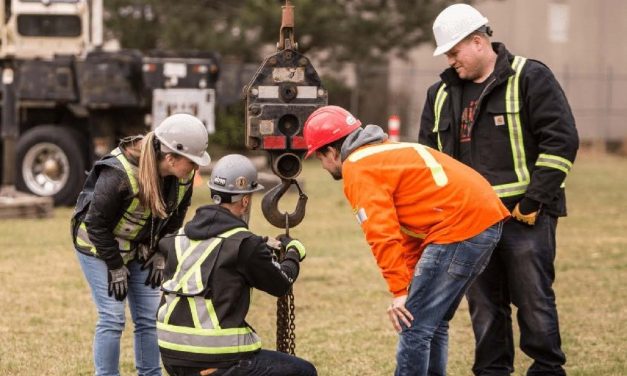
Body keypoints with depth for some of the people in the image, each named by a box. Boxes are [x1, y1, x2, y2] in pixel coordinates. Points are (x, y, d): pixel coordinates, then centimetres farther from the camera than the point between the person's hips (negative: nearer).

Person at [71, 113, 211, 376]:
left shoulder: (182, 177, -15)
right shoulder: (118, 174, -34)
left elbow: (175, 218, 4)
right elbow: (97, 224, -23)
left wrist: (160, 256, -2)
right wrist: (115, 268, -19)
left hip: (139, 249, 6)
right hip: (99, 246, -6)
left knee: (150, 318, 4)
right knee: (112, 318, -10)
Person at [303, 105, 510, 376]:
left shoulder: (357, 168, -4)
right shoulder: (385, 152, 25)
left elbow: (383, 234, -14)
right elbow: (406, 229, 24)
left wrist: (400, 291, -12)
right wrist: (411, 283, 17)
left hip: (460, 227, -10)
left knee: (414, 325, -5)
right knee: (433, 322, 18)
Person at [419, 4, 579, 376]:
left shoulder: (530, 78, -4)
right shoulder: (442, 95, 15)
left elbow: (561, 140, -10)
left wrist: (535, 200, -14)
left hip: (525, 218, -6)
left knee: (534, 300, -3)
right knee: (484, 306, 8)